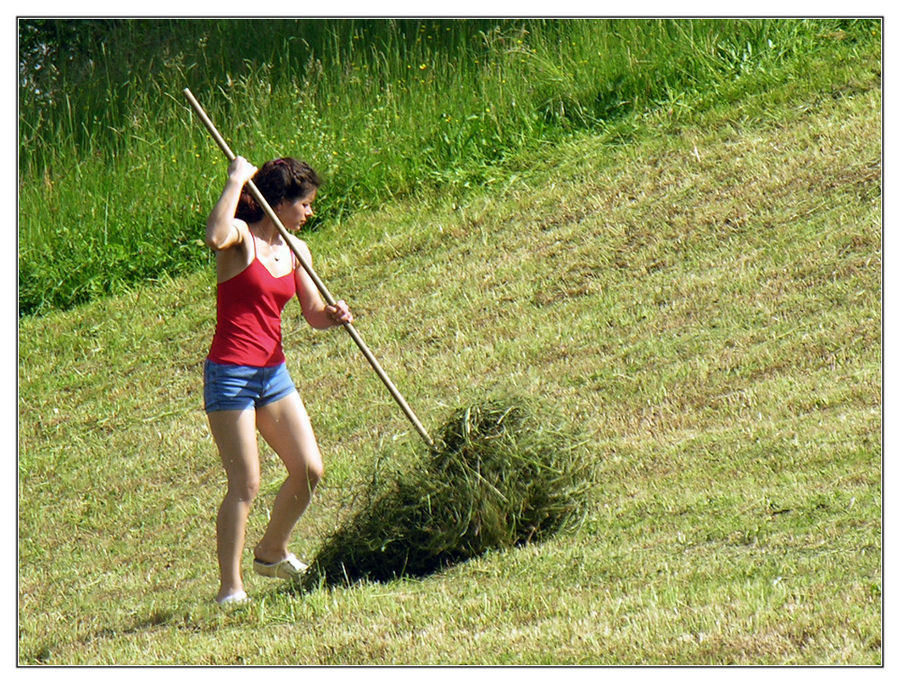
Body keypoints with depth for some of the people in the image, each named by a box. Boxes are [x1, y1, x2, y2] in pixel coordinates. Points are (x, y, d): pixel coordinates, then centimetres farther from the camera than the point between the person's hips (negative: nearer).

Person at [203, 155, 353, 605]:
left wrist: (334, 316, -8)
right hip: (230, 374, -8)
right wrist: (236, 181, -26)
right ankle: (230, 588, -3)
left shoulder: (295, 250, 11)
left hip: (273, 373, 8)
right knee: (245, 484, -9)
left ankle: (272, 553, 29)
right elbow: (215, 237, -36)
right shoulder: (241, 237, -11)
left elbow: (313, 314, 14)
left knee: (309, 470, 6)